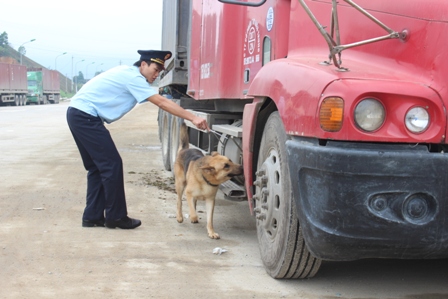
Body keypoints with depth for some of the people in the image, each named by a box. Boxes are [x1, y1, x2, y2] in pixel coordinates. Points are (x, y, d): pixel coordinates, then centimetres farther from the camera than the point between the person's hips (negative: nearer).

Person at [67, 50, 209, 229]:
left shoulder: (129, 74, 15)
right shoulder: (132, 77, -14)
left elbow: (156, 96, 18)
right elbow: (162, 103, -20)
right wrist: (193, 118, -22)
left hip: (77, 114, 10)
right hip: (86, 116, -10)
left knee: (97, 166, 13)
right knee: (112, 164, -7)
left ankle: (92, 217, 16)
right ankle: (115, 216, 1)